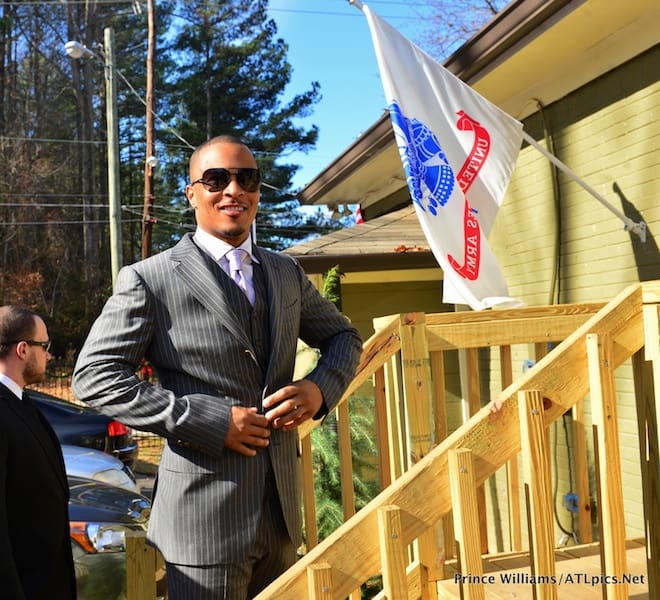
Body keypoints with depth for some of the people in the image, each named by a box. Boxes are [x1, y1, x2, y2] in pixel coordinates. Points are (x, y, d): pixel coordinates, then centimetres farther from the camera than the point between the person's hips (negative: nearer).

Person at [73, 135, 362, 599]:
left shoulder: (286, 273, 8)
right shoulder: (149, 279, -8)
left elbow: (342, 336, 20)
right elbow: (95, 376, -12)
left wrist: (320, 388, -3)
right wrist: (210, 420, -19)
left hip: (283, 509, 6)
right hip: (205, 515, -5)